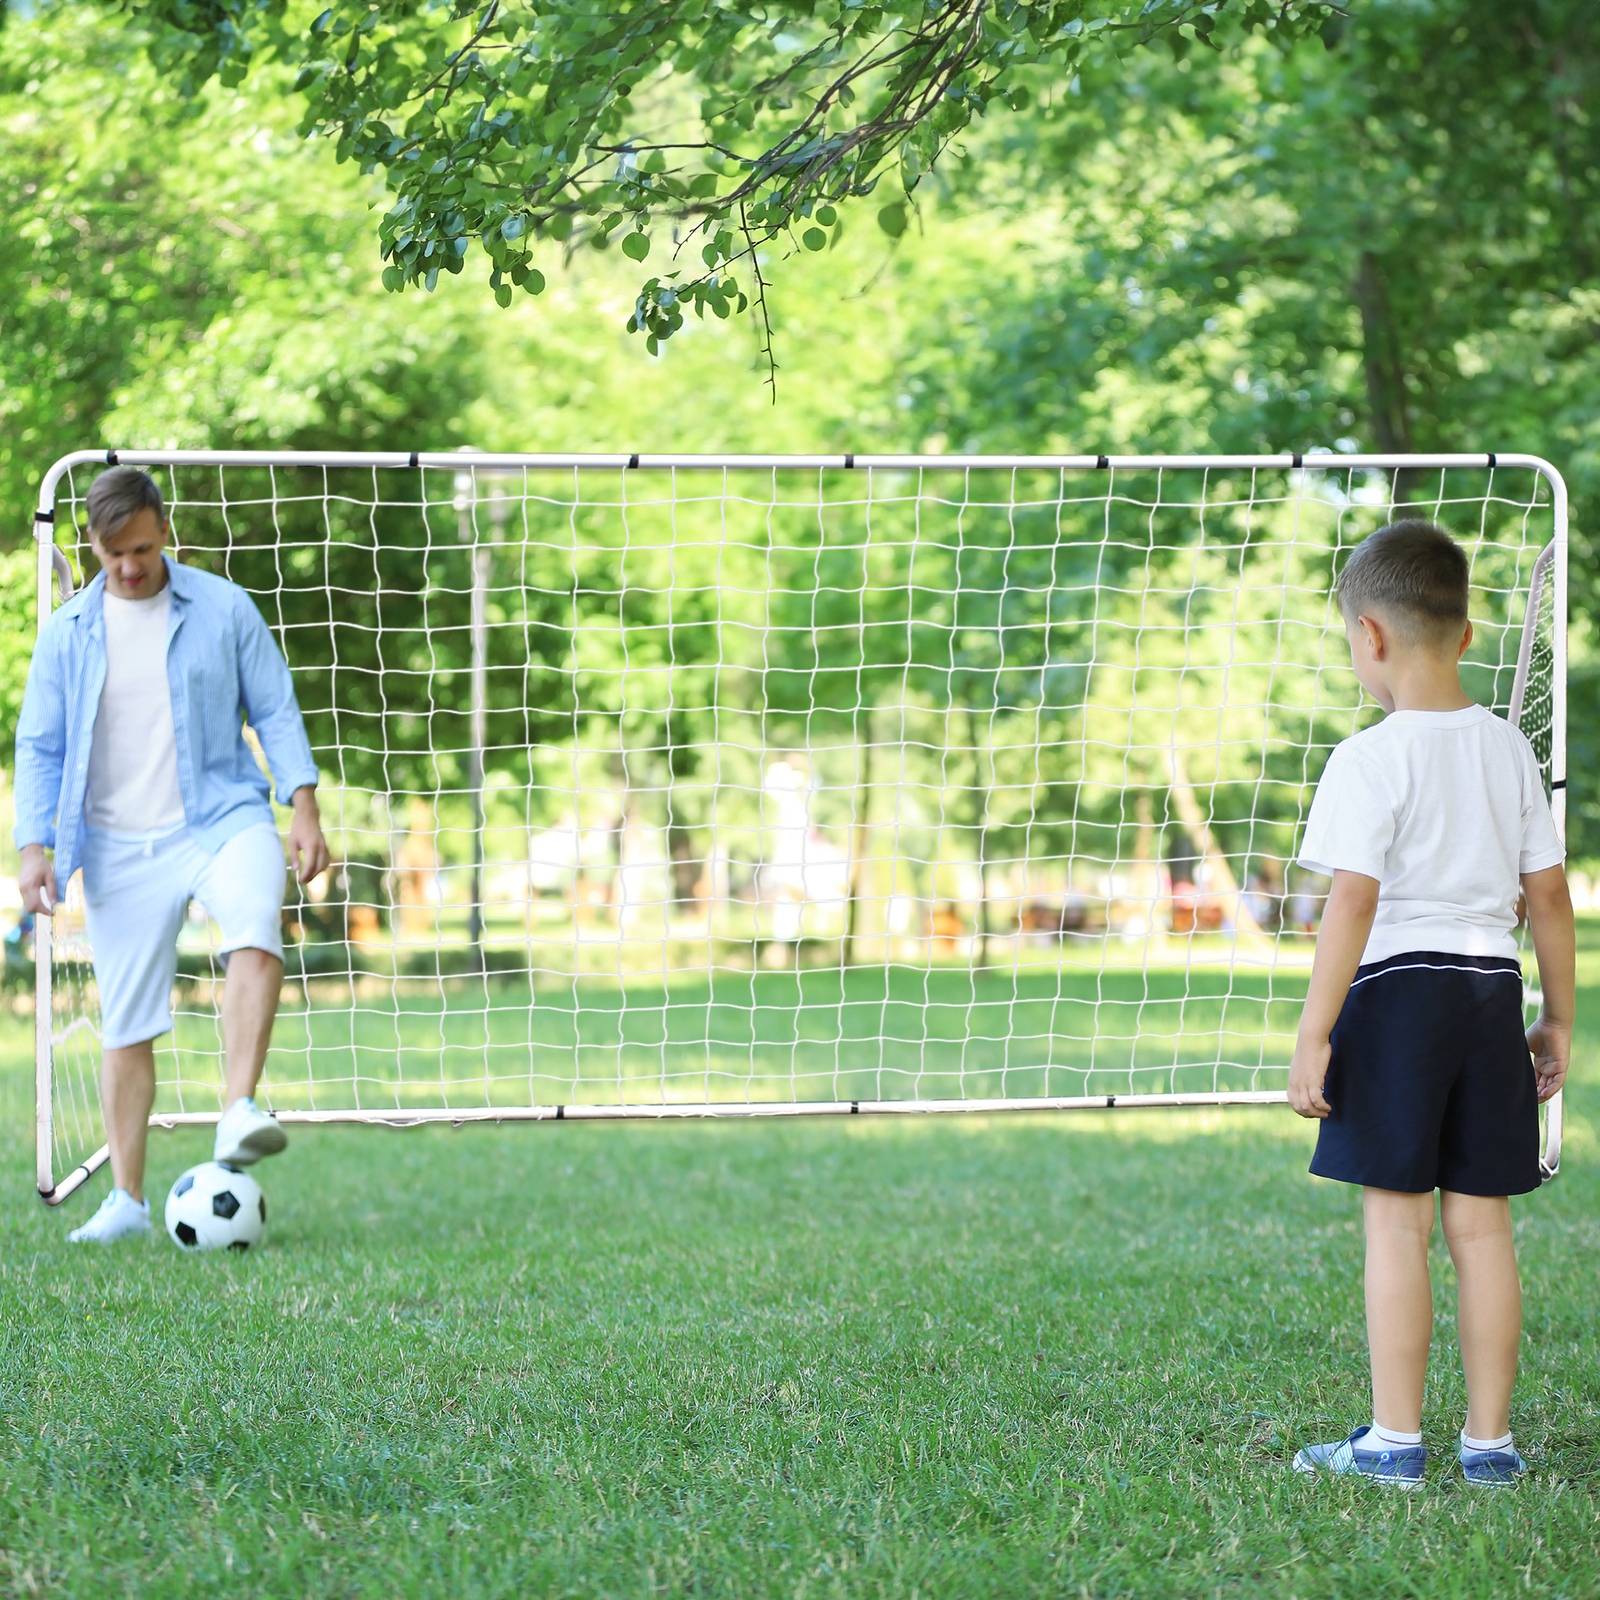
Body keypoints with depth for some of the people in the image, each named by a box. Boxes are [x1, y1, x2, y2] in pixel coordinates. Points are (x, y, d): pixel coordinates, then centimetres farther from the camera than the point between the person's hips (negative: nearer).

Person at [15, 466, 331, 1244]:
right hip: (120, 850, 2)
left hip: (221, 818, -2)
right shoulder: (66, 632, 7)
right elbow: (39, 747, 10)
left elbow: (274, 710, 6)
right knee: (125, 1025, 3)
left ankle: (240, 1112, -38)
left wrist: (304, 809, -4)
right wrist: (33, 847, -1)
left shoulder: (222, 608, 3)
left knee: (256, 929, -33)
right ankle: (126, 1200, 13)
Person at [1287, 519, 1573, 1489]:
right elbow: (1550, 898, 10)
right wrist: (1558, 1019, 17)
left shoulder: (1370, 760, -10)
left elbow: (1353, 905, -16)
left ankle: (1396, 1441, 1)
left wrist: (1314, 1034, -13)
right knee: (1482, 1224, 8)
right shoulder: (1509, 750, 8)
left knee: (1396, 1221, -1)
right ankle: (1490, 1442, 11)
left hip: (1398, 989, -5)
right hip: (1492, 991, 5)